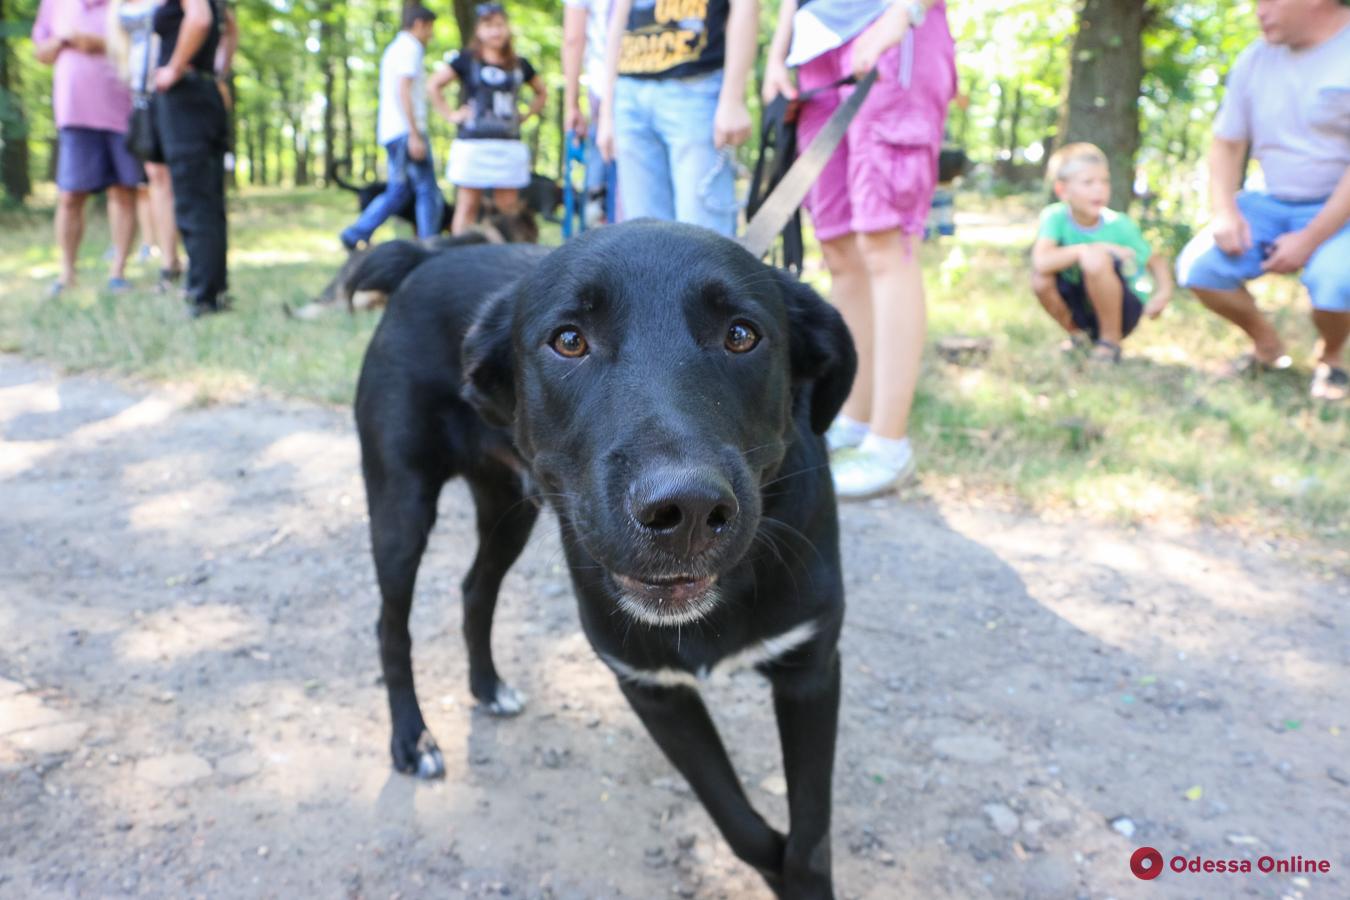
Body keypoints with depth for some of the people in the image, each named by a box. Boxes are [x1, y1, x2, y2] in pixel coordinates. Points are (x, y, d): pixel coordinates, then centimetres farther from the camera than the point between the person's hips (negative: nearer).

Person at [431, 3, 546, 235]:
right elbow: (435, 84, 6)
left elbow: (542, 93, 24)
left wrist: (525, 116, 11)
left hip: (509, 146, 3)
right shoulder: (467, 61, 4)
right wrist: (450, 115, -1)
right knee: (468, 205, -1)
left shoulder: (520, 65, 12)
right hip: (472, 144, -3)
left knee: (508, 208, 4)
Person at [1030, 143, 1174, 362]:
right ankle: (1078, 335, 4)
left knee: (1095, 259, -30)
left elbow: (1155, 260, -8)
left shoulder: (1119, 225, -15)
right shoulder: (1056, 217, -16)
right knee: (1040, 277, -24)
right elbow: (1040, 261, -32)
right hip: (1084, 310, 2)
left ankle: (1110, 341, -9)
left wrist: (1164, 292, -28)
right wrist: (1086, 249, -35)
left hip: (1121, 310, -2)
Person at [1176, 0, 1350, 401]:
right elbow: (1227, 143, 9)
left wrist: (1309, 240, -23)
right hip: (1273, 204, 6)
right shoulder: (1255, 60, 3)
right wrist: (1224, 211, -8)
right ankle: (1267, 345, 11)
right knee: (1198, 266, -15)